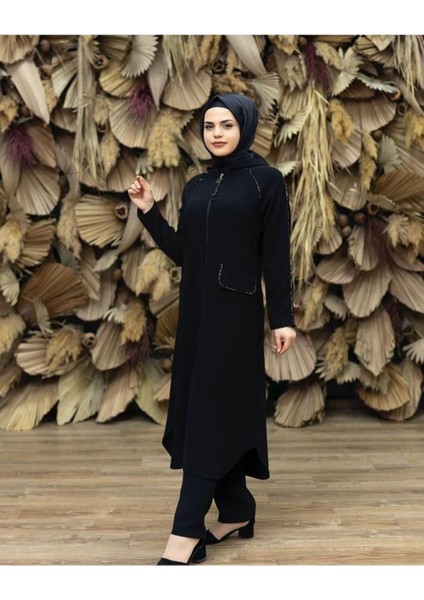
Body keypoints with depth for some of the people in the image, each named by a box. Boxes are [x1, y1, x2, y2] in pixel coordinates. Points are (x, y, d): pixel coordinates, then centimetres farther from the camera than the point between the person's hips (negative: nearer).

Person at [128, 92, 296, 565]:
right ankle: (236, 510, 23)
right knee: (199, 408, 9)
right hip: (196, 309, 7)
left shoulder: (266, 180, -5)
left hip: (236, 311, -7)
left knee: (211, 413, -8)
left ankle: (185, 534, -6)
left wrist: (282, 318, -10)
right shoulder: (196, 186, 13)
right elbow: (180, 253, 12)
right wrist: (148, 210, 4)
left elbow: (277, 256, -7)